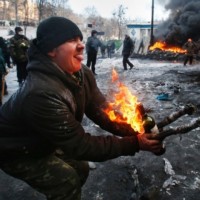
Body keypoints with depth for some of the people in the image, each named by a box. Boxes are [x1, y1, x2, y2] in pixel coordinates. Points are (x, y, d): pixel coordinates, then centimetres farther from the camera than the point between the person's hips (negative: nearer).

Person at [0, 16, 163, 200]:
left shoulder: (82, 74, -14)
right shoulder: (42, 93, -41)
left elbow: (102, 111, -11)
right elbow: (80, 145, -35)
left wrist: (135, 130, -25)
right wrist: (133, 143, -32)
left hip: (42, 143, 8)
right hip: (16, 151, -7)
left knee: (80, 168, 12)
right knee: (67, 180, -15)